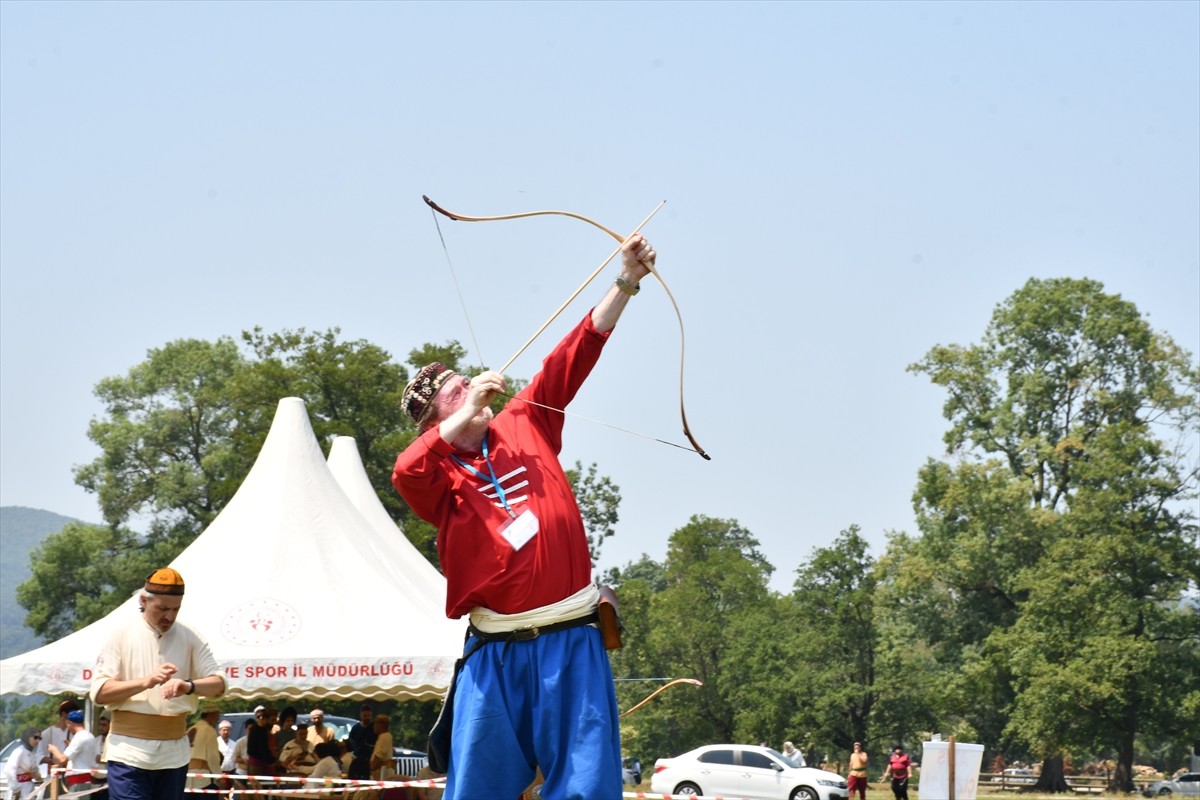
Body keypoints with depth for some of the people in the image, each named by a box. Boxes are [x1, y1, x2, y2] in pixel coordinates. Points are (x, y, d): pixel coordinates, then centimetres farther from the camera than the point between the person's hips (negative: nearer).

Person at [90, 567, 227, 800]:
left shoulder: (190, 638, 6)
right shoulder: (122, 636, -1)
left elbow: (218, 683, 0)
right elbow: (99, 692, -7)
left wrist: (189, 685, -23)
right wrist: (146, 682, -23)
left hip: (174, 753, 3)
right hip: (129, 752, -3)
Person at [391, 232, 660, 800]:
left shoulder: (524, 425, 12)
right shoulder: (437, 474, 3)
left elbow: (574, 358, 8)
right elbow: (404, 472, -20)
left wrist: (626, 283, 2)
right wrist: (468, 410, -18)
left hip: (571, 642, 2)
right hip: (495, 652, -2)